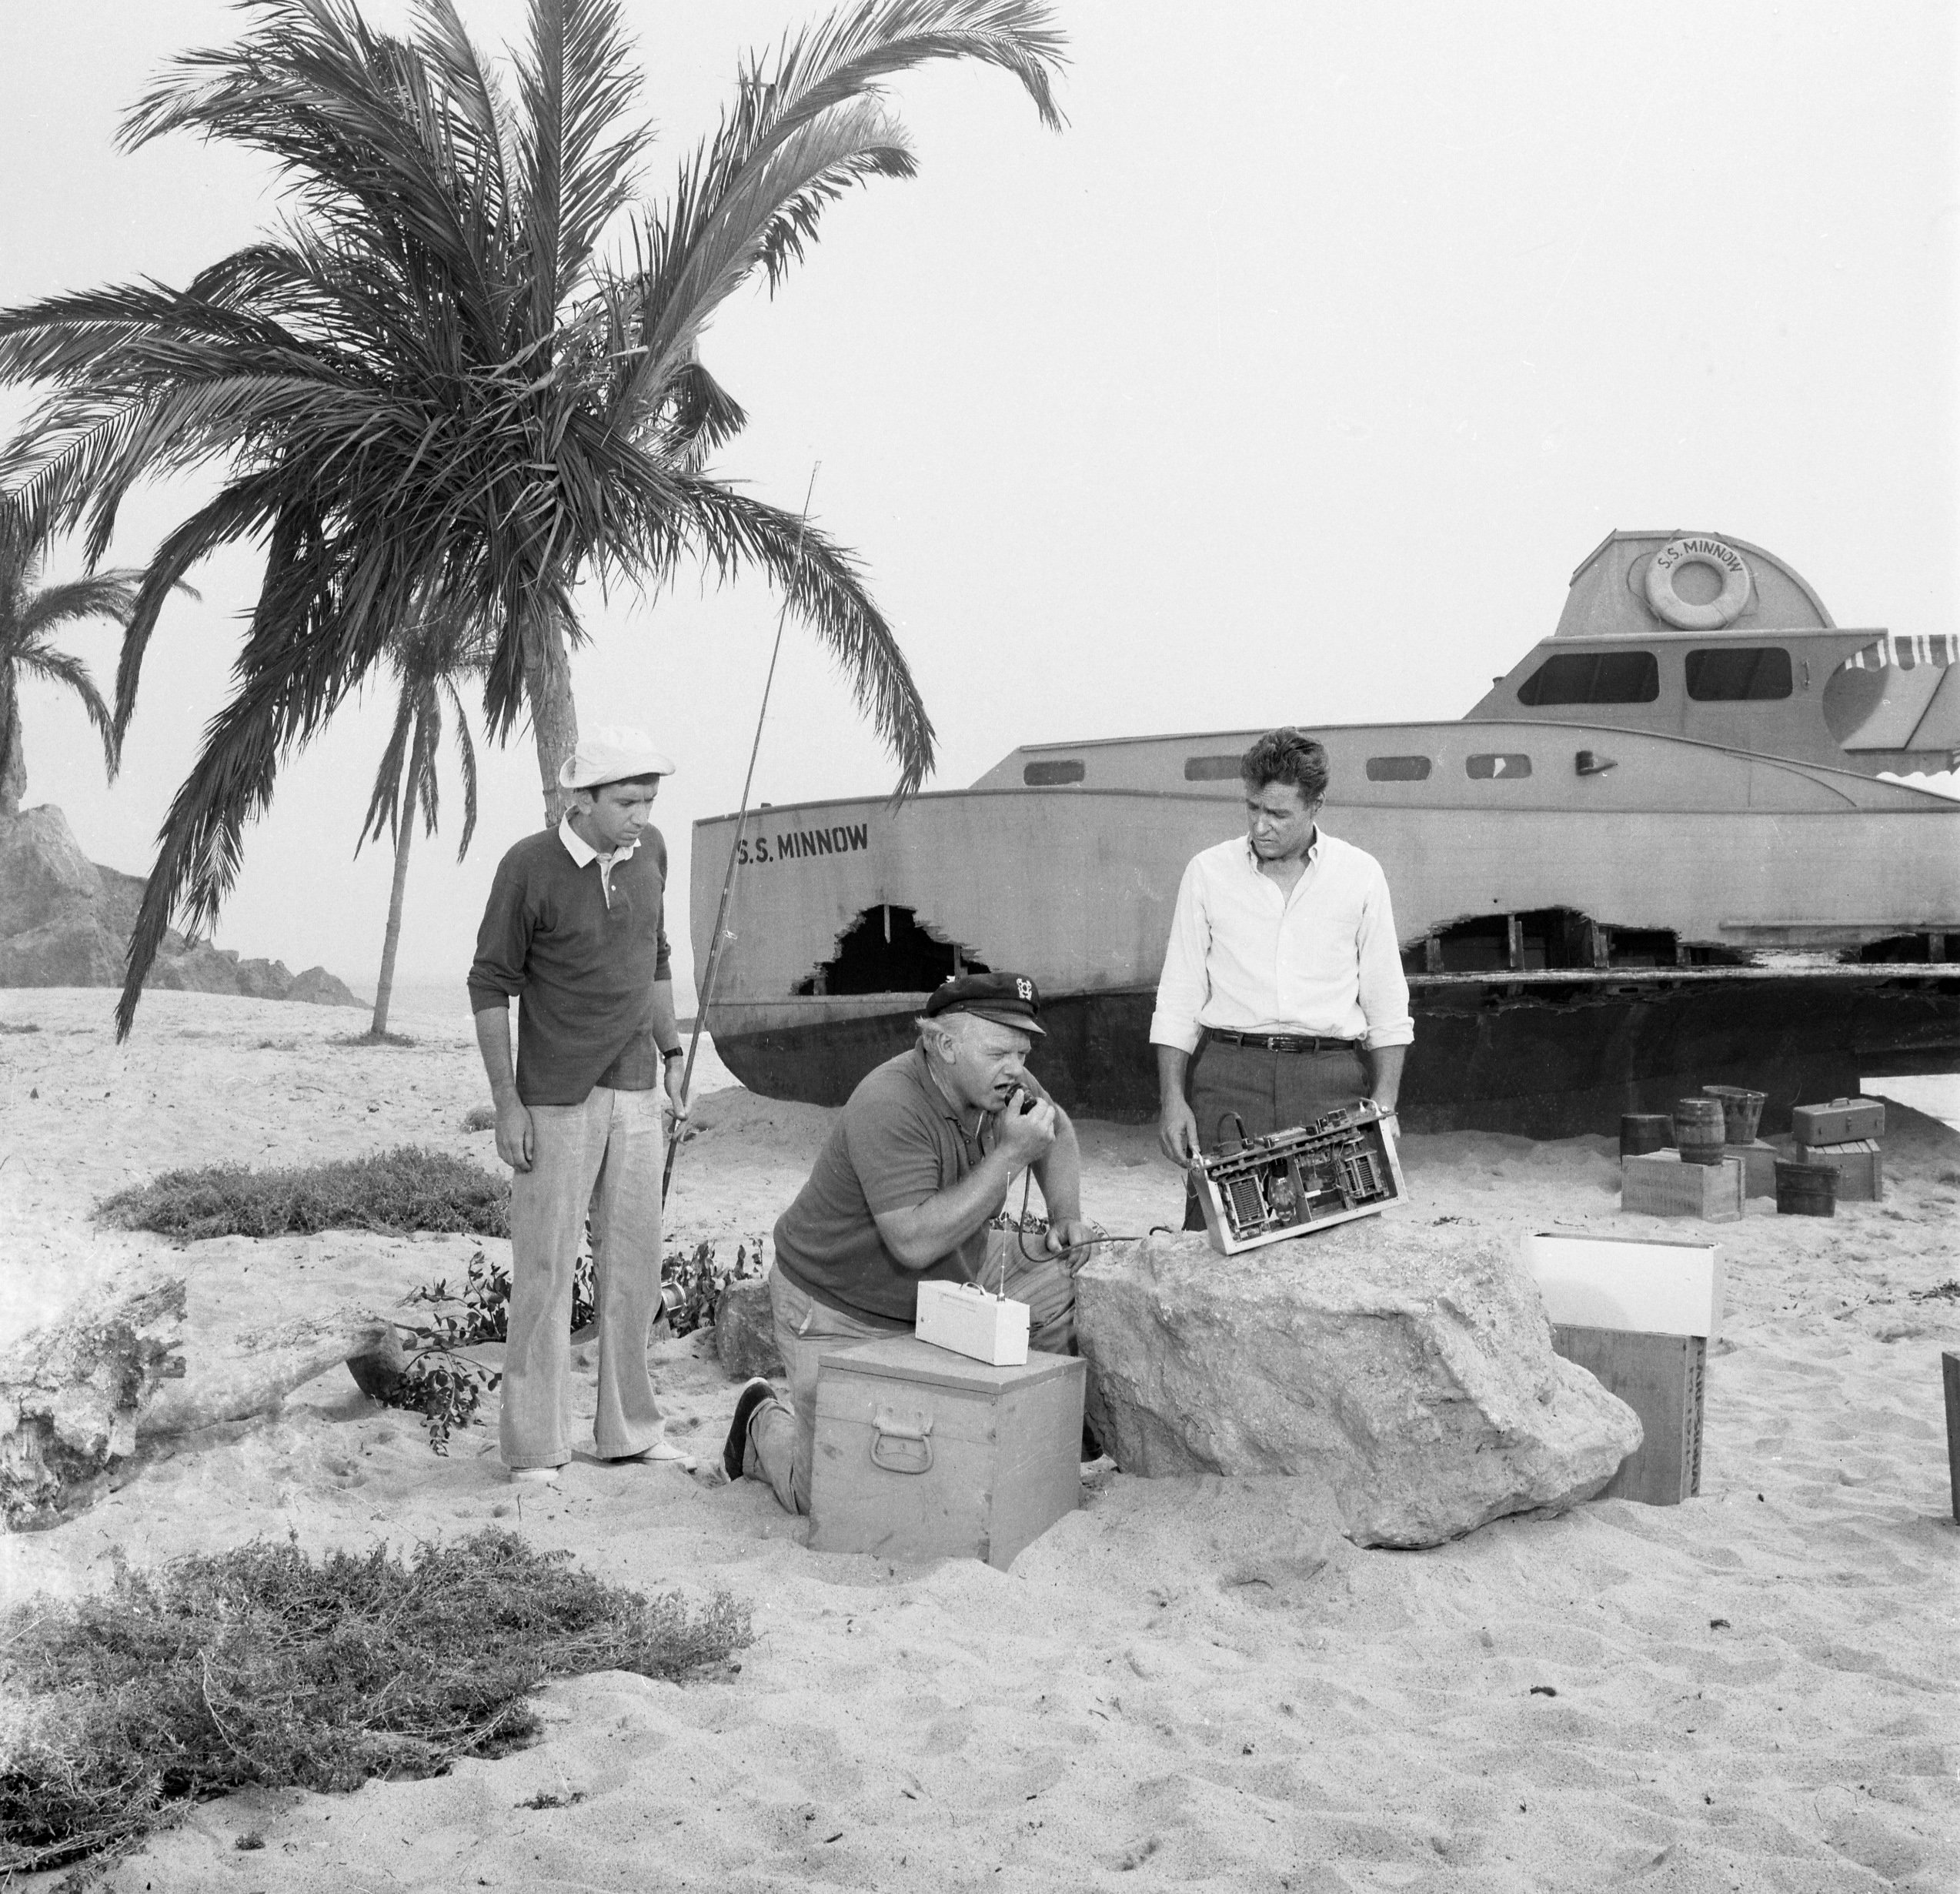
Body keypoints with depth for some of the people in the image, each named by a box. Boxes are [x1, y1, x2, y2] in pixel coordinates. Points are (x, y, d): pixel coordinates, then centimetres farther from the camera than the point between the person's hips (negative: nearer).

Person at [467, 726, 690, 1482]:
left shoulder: (648, 852, 2)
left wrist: (672, 1058, 14)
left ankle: (628, 1429, 22)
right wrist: (505, 1104, -11)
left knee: (633, 1264, 10)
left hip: (635, 1092, 5)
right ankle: (534, 1447, 11)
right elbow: (491, 986, -8)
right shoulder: (528, 867, -13)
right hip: (556, 1100, -5)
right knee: (545, 1268, 0)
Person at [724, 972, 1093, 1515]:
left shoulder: (1003, 1083, -8)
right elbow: (915, 1242, -39)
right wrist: (1011, 1155, -37)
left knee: (1059, 1271, -8)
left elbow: (1057, 1131, 16)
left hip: (939, 1303, 7)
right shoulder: (889, 1107, -32)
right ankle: (766, 1425, 22)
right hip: (840, 1316, -7)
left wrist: (1066, 1217, -1)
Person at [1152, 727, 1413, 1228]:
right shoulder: (1207, 872, 6)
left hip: (1329, 1078, 0)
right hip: (1229, 1071, 0)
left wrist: (1384, 1105, 0)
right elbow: (1178, 998, 7)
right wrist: (1172, 1098, -2)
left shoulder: (1360, 876, 6)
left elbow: (1387, 1005, 8)